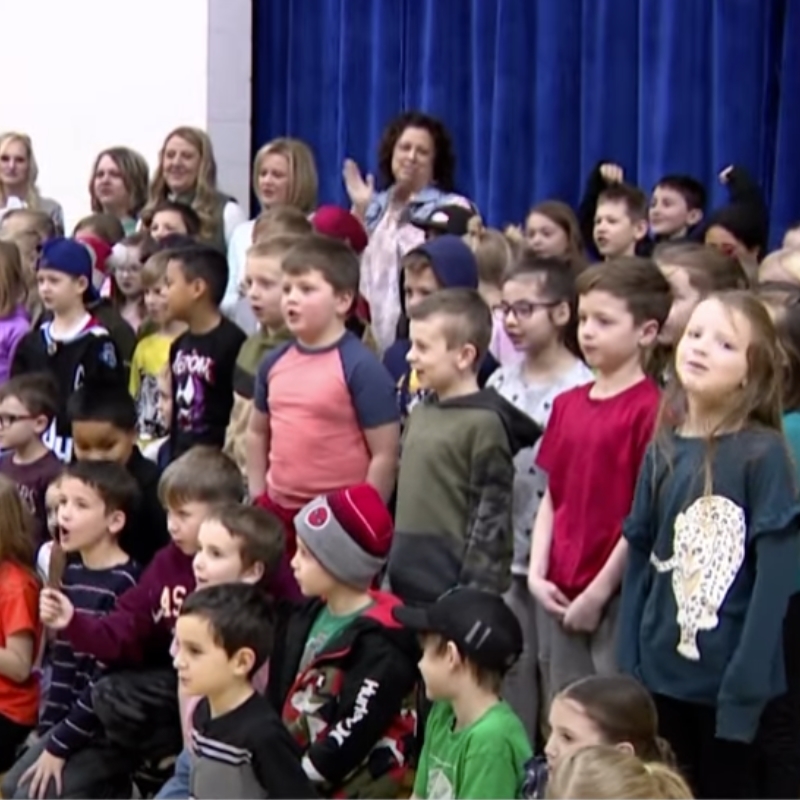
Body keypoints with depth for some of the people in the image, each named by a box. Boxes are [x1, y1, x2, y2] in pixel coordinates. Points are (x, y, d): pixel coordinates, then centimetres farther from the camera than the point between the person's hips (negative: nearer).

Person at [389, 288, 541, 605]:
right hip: (408, 584, 8)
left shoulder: (484, 423, -13)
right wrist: (391, 572, 18)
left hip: (454, 590, -8)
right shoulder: (420, 413, 11)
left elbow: (490, 518, -15)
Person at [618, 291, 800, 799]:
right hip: (661, 677, 5)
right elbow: (640, 562, 8)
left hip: (729, 681, -5)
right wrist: (629, 670, 3)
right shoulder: (664, 452, 6)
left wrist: (745, 689, -18)